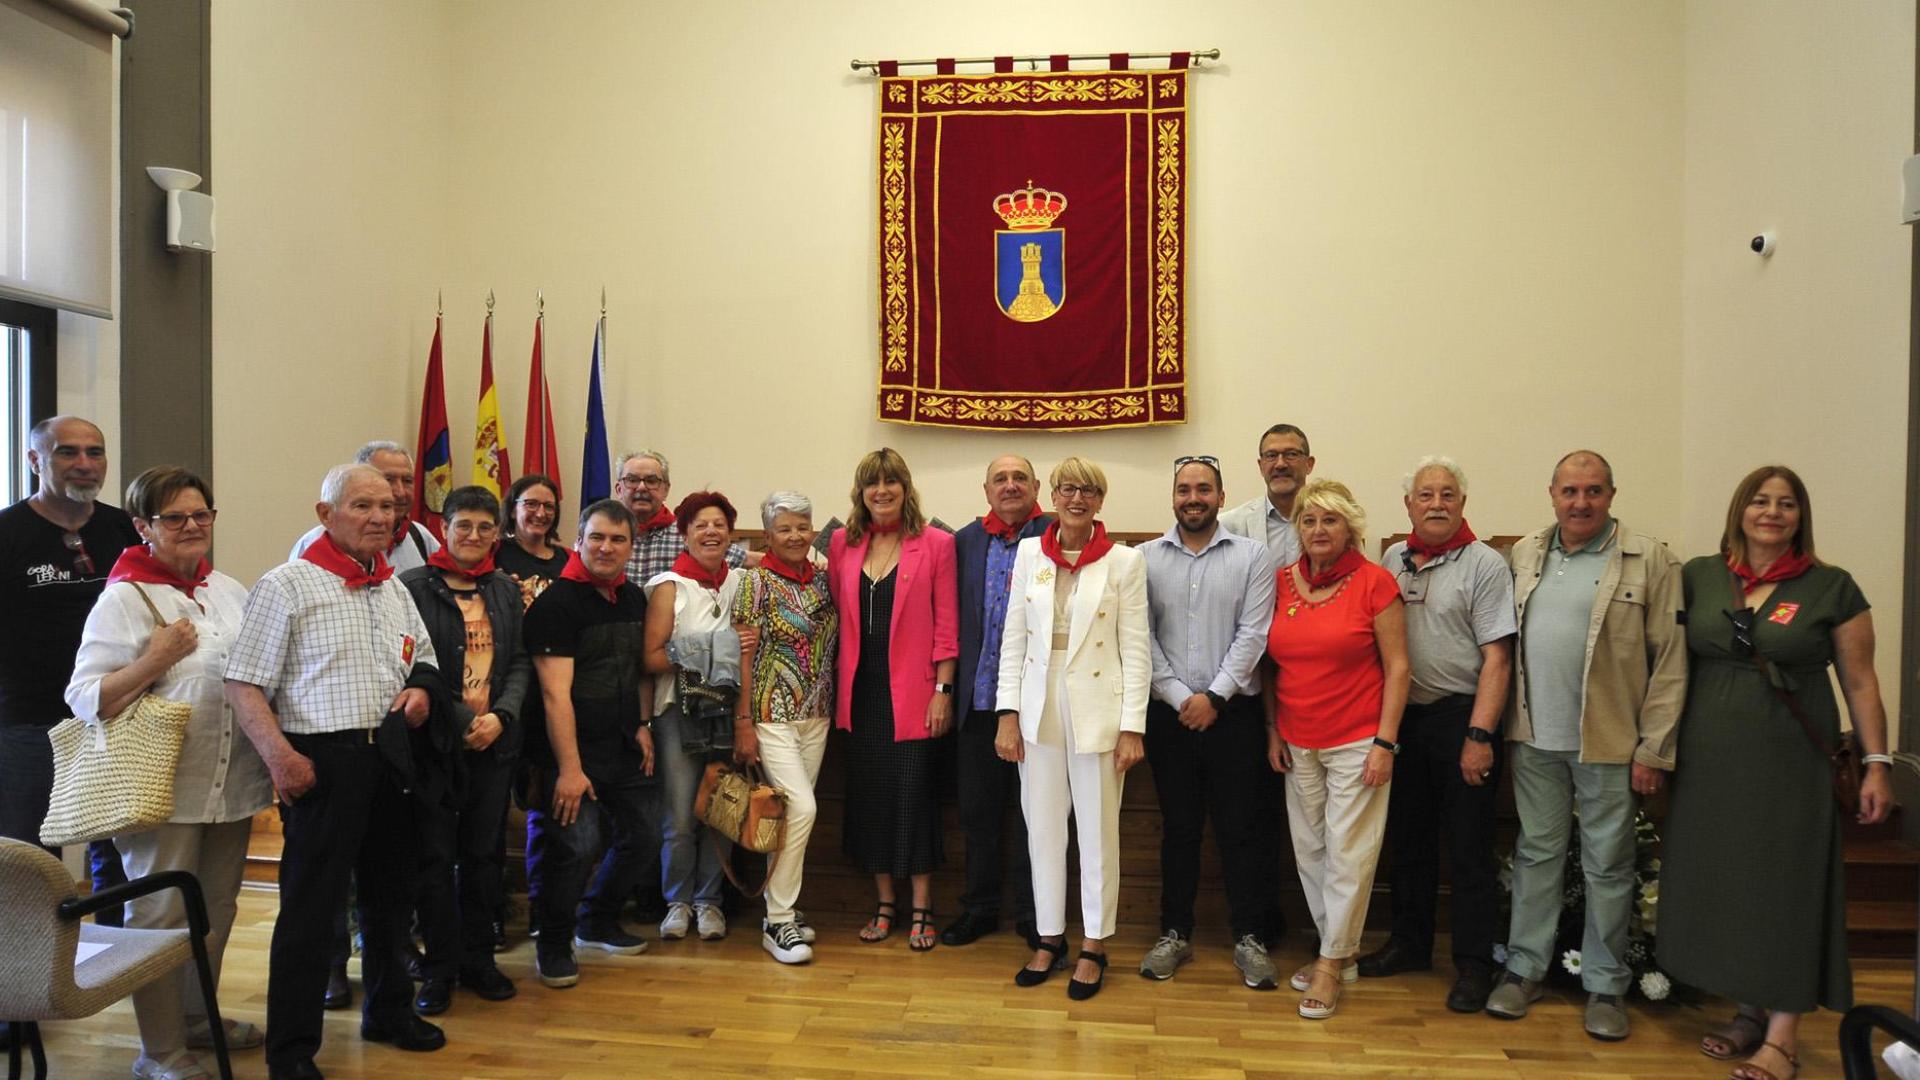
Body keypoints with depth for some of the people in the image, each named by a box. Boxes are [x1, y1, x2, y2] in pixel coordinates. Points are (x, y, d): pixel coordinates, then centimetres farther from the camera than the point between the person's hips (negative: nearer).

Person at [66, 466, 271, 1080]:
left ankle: (195, 1017, 34)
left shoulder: (229, 591, 11)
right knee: (162, 917, 3)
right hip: (165, 790, -6)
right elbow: (85, 700, -13)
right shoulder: (123, 599, -8)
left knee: (217, 909, 17)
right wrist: (155, 660, -22)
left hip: (231, 784, 6)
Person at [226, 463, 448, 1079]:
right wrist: (279, 756, -22)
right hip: (321, 762, -7)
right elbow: (243, 683, -11)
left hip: (390, 760, 7)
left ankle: (388, 1011, 35)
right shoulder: (287, 586, -7)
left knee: (390, 892, 18)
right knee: (310, 905, -1)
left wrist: (421, 689, 2)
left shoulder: (394, 590, 14)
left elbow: (424, 660, 24)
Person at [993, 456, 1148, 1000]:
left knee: (1098, 831, 7)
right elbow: (1013, 639, 5)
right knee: (1042, 827, 11)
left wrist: (1132, 727, -8)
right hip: (1039, 708, 3)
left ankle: (1094, 945, 22)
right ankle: (1049, 937, 27)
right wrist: (1008, 714, 0)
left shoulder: (1124, 561, -3)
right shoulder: (1029, 553, 4)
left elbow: (1136, 649, -4)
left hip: (1097, 710, -2)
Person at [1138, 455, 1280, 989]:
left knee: (1240, 829, 5)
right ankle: (1175, 934, 22)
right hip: (1170, 714, 1)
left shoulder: (1252, 556, 1)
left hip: (1232, 712, -1)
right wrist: (1180, 696, -8)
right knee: (1178, 828, 11)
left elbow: (1252, 635, -6)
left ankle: (1249, 938, 17)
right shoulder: (1146, 558, 3)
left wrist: (1214, 695, -12)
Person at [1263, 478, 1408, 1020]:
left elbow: (1397, 667, -7)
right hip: (1298, 744, 5)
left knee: (1348, 854, 0)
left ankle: (1332, 962, 14)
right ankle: (1341, 952, 26)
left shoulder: (1375, 583, -8)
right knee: (1310, 850, 11)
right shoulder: (1282, 582, 5)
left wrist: (1385, 742, -11)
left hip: (1357, 742, -5)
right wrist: (1272, 730, 6)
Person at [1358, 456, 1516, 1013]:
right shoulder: (1391, 561, 8)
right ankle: (1409, 942, 30)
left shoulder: (1485, 565, -6)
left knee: (1468, 847, 3)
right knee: (1407, 838, 15)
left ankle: (1473, 965, 15)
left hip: (1460, 717, -5)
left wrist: (1479, 735, -17)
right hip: (1401, 716, 5)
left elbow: (1497, 657, -11)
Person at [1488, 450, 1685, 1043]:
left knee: (1608, 865, 9)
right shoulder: (1524, 555, 6)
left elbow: (1669, 661, -6)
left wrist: (1654, 748, -9)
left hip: (1608, 744, -3)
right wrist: (1502, 726, 4)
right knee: (1536, 854, 14)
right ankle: (1525, 969, 26)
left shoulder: (1649, 560, -6)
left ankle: (1605, 985, 23)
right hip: (1534, 737, 3)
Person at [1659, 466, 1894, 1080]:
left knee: (1785, 886, 1)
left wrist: (1877, 763, -4)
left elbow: (1860, 682, 0)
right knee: (1721, 883, 8)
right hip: (1710, 760, 3)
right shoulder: (1698, 577, 4)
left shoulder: (1832, 588, -1)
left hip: (1791, 763, -2)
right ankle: (1750, 1012, 23)